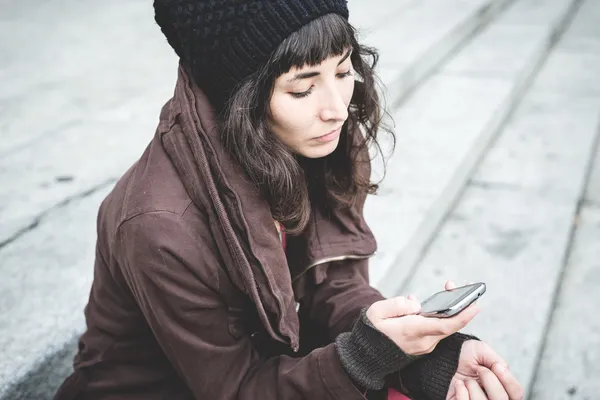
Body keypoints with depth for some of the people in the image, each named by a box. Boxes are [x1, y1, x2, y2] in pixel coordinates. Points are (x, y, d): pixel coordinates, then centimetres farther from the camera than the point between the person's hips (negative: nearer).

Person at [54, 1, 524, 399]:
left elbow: (333, 287, -11)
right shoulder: (164, 227, -31)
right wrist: (368, 353, -36)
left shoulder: (312, 149, -12)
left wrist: (441, 353, -28)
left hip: (265, 358, 6)